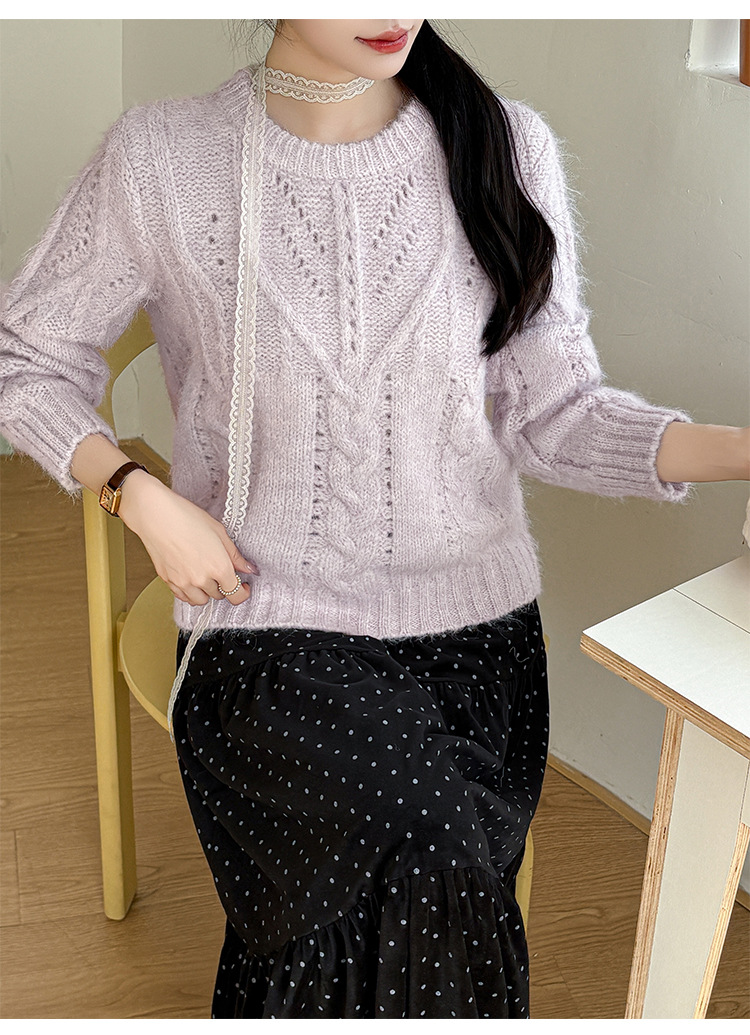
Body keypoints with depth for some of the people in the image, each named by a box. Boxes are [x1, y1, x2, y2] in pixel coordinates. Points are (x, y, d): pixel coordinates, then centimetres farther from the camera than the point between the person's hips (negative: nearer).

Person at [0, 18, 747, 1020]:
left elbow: (555, 411, 0)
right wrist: (143, 499, -7)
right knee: (422, 872, -25)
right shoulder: (160, 158, -5)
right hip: (270, 627, -2)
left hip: (473, 615, 2)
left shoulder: (508, 146, -1)